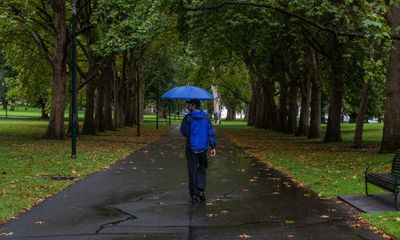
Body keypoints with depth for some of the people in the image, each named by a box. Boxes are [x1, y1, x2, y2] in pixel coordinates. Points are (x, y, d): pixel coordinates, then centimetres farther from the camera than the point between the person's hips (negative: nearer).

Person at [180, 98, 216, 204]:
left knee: (192, 171, 4)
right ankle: (201, 191, 9)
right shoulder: (206, 117, 1)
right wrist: (213, 147, 2)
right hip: (203, 147, 3)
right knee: (202, 169, 17)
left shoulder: (188, 118, -10)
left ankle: (194, 195, 5)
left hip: (191, 148, -3)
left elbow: (184, 132, -8)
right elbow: (211, 133, -1)